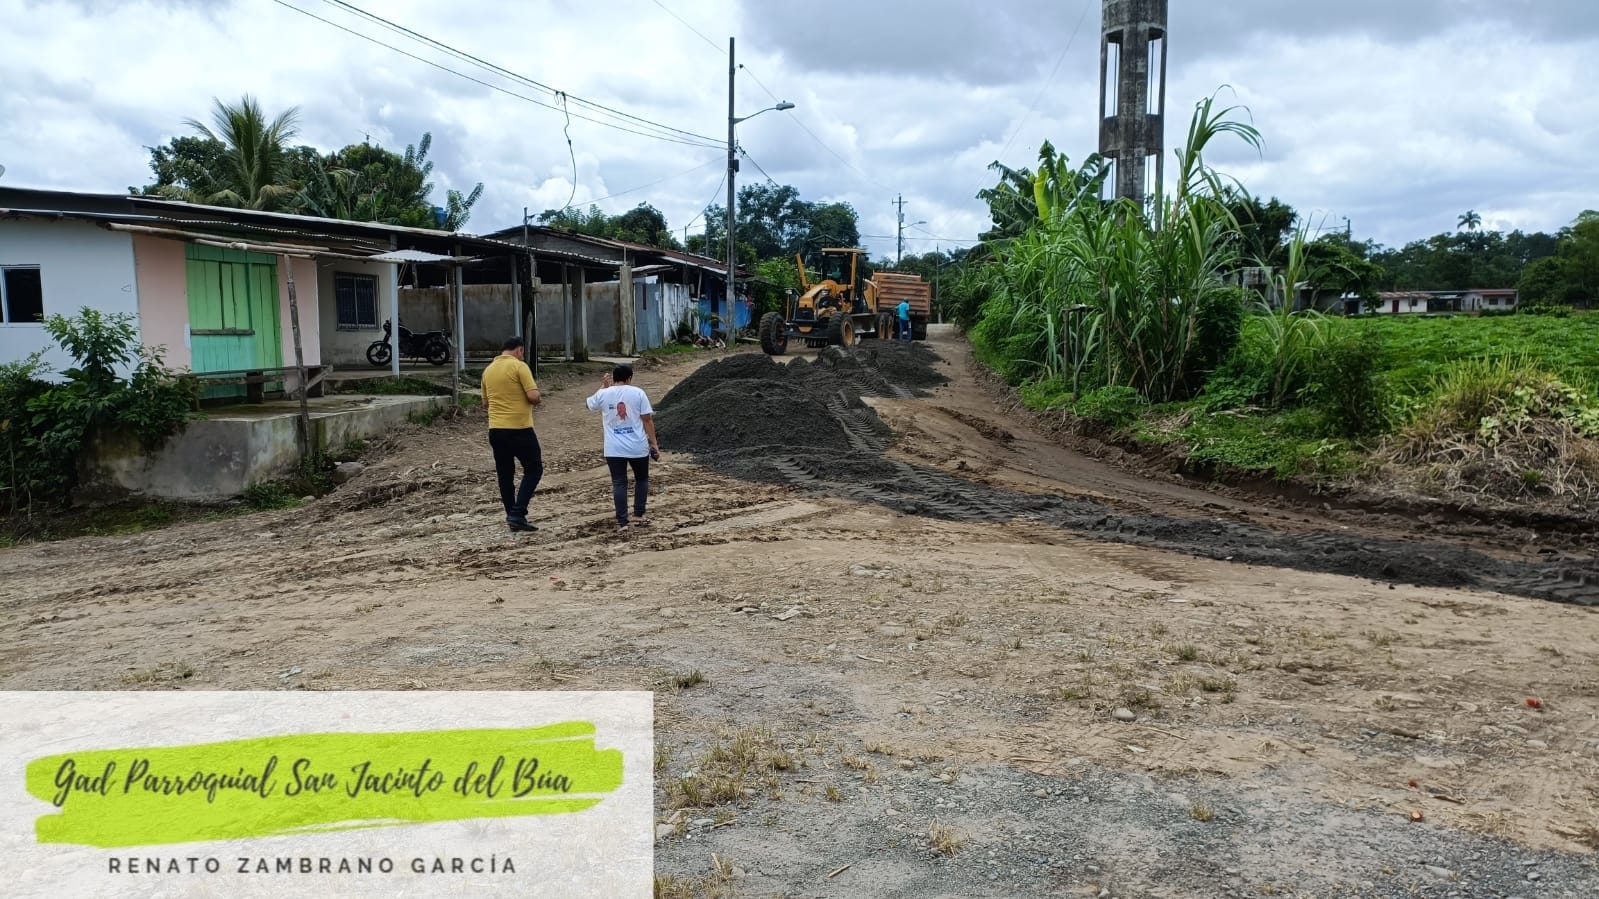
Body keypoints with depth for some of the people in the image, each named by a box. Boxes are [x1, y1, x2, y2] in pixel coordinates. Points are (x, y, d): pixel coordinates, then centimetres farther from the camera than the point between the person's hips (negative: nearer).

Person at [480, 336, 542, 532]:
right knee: (533, 469, 6)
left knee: (505, 475, 13)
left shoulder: (488, 370, 11)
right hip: (520, 429, -6)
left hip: (496, 430, 6)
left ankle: (512, 516, 16)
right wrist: (535, 399, 4)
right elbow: (533, 396, -17)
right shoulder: (519, 366, -9)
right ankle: (517, 513, -5)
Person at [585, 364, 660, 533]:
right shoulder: (638, 393, -4)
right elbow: (647, 420, -5)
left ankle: (622, 522, 0)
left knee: (619, 484, 4)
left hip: (614, 450, 1)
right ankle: (638, 515, 19)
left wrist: (603, 386, 28)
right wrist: (654, 443, 0)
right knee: (641, 479, 20)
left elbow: (590, 405, 22)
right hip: (638, 447, -1)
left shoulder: (604, 394, 0)